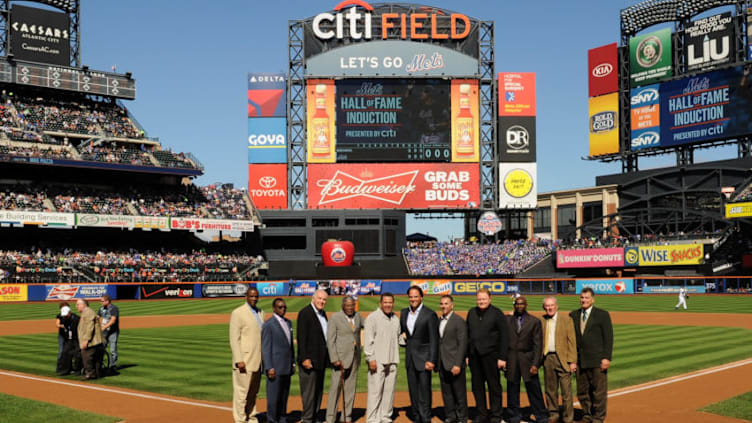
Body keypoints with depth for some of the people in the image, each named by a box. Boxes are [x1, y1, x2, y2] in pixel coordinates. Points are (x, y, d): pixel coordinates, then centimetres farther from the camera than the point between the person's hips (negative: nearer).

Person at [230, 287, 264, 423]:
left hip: (258, 360, 7)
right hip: (245, 360, -7)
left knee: (253, 392, 14)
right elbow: (234, 339, -12)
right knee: (241, 391, -5)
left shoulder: (260, 312, 14)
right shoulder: (237, 313, -8)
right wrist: (239, 360, -17)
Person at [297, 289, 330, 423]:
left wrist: (328, 357, 15)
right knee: (309, 391, -4)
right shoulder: (305, 313, -12)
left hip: (321, 360, 9)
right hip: (309, 360, -9)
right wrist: (304, 358, -21)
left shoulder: (323, 314, 14)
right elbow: (301, 337, -16)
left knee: (318, 391, 13)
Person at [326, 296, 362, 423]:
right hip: (340, 357, -5)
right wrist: (334, 359, -16)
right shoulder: (335, 318, -7)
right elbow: (330, 340, -10)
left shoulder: (357, 316, 9)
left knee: (351, 388, 8)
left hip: (354, 358, 5)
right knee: (336, 387, -6)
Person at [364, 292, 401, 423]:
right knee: (375, 391, -7)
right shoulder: (372, 317, -5)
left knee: (389, 390, 7)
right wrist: (371, 358, -14)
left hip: (392, 361, 6)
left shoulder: (395, 319, 14)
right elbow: (368, 340, -9)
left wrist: (396, 358, 15)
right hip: (377, 361, -6)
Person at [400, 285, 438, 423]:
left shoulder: (430, 314, -10)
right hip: (410, 357, 6)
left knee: (424, 390, -5)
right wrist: (403, 338, 3)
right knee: (413, 390, 10)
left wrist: (431, 360, -16)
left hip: (423, 357, -6)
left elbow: (434, 339, -11)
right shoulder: (404, 313, 8)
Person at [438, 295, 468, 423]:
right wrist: (436, 362, 8)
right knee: (446, 393, 11)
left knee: (459, 393, 2)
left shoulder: (459, 321, -8)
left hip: (455, 364, -6)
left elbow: (462, 344, -12)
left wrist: (457, 364, -16)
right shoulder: (439, 321, 12)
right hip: (442, 364, 6)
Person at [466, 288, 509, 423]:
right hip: (474, 355, 5)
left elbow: (504, 336, -6)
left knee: (494, 386, 3)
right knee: (477, 386, 9)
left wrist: (502, 357, -10)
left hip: (490, 355, -5)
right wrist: (466, 355, 8)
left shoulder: (497, 313, -4)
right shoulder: (472, 312, 11)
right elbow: (467, 334, 13)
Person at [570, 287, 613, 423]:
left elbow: (608, 338, -4)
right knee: (582, 391, 9)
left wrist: (606, 358, -11)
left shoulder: (602, 315, -1)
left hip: (597, 360, -4)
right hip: (580, 360, 4)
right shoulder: (573, 315, 11)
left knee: (599, 390, 0)